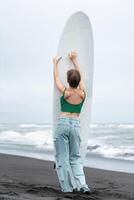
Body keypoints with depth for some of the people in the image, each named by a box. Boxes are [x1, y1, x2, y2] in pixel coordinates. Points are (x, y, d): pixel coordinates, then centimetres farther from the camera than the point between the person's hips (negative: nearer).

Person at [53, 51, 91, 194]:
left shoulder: (65, 92, -5)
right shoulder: (82, 93, 2)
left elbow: (56, 78, 13)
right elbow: (80, 77, 20)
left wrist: (55, 63, 29)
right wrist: (74, 60, 31)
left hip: (63, 123, -3)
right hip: (76, 125, 3)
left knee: (62, 157, 2)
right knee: (75, 157, 12)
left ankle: (68, 187, -1)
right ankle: (81, 185, -4)